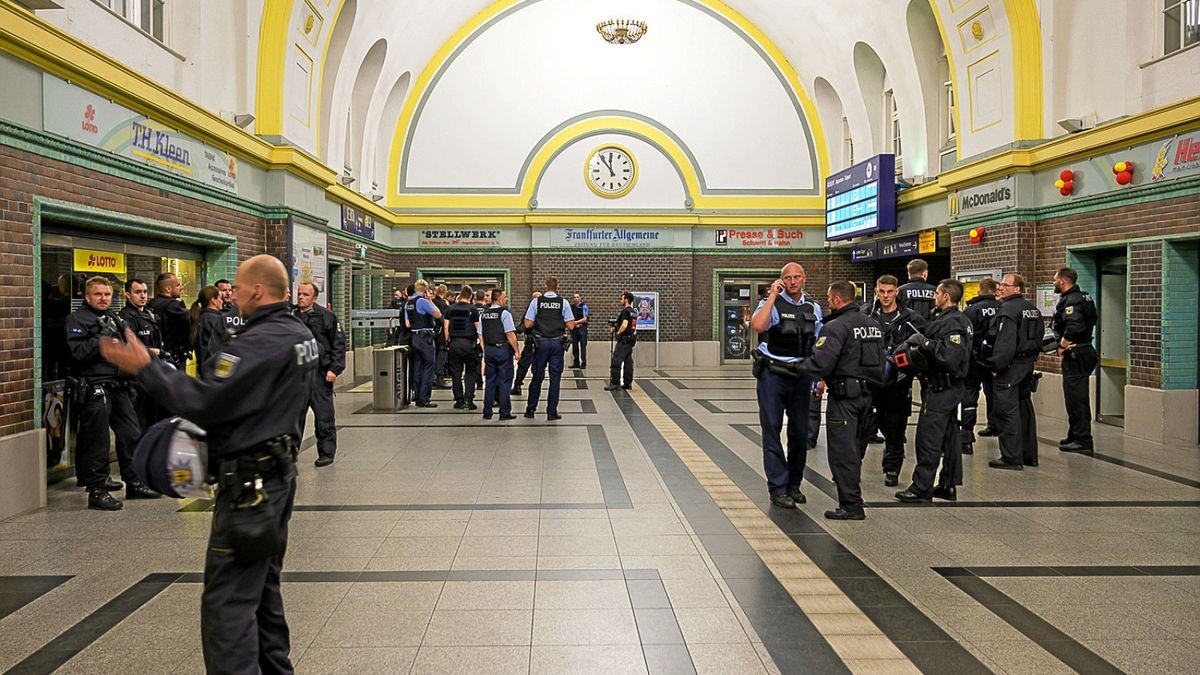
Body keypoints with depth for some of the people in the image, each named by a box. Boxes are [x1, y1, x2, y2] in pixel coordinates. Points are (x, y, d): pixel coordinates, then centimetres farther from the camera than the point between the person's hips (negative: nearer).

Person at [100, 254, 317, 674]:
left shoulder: (260, 342, -20)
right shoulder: (301, 335, 9)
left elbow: (202, 403, -23)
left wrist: (146, 368, -14)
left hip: (250, 480, -10)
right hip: (280, 470, 10)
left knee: (227, 600, -5)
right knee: (263, 586, 20)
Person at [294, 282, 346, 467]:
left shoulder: (326, 316, -2)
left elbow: (339, 343, -3)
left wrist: (334, 369, -10)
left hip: (320, 372, -4)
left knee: (324, 415, 0)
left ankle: (326, 453, 9)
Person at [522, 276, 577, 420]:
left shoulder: (536, 301, -2)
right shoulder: (563, 303, -1)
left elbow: (528, 324, -4)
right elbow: (571, 326, -3)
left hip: (541, 342, 1)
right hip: (557, 343, -1)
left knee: (537, 376, 11)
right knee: (555, 377, 4)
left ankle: (530, 409, 18)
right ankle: (552, 412, 5)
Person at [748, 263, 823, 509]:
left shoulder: (814, 308, 10)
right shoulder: (772, 303, -6)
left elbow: (818, 346, 18)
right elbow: (757, 326, -28)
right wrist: (773, 295, -21)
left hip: (801, 375, 5)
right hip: (773, 375, -4)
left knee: (800, 431, 10)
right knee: (772, 430, -2)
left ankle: (794, 484, 24)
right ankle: (778, 488, 5)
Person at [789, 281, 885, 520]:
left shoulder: (836, 327, -16)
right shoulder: (873, 324, 11)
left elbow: (820, 363, -23)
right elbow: (881, 360, 16)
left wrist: (794, 365, -9)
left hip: (844, 395, -9)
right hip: (866, 393, 9)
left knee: (842, 451, -3)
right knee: (852, 448, 19)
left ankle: (851, 506, 0)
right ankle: (851, 497, 27)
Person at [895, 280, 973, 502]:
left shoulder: (951, 323, -18)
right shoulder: (959, 320, 15)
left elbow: (949, 356, -31)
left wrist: (924, 341, -24)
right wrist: (922, 343, 4)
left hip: (940, 390, -11)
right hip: (950, 389, 11)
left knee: (928, 439, -6)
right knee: (949, 437, 15)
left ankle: (921, 488, -1)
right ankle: (949, 485, 23)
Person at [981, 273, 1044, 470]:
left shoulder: (1008, 310, -16)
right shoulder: (1033, 309, 14)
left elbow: (1005, 343, -23)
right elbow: (1039, 337, 19)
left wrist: (997, 367, -17)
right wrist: (1031, 357, 22)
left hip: (1010, 367, -10)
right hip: (1027, 365, 10)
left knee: (1007, 412, -5)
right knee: (1025, 409, 15)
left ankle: (1012, 458, -3)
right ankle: (1029, 455, 22)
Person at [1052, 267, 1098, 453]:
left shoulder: (1070, 301, -17)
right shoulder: (1082, 297, 16)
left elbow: (1074, 327, -31)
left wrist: (1062, 345, -17)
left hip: (1075, 356, -11)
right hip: (1083, 354, 11)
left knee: (1076, 399, -6)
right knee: (1078, 398, 17)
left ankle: (1083, 441, -3)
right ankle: (1075, 436, 26)